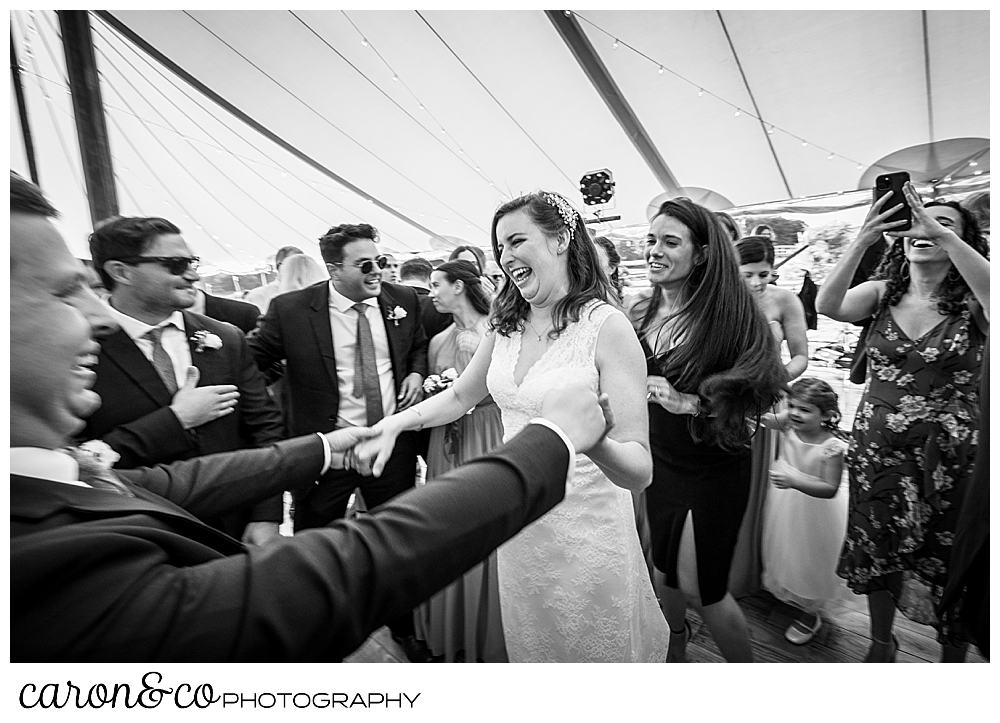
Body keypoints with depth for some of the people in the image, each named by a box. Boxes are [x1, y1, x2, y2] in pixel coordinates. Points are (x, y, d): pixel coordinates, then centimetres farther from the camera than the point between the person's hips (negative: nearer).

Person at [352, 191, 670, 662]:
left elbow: (639, 471, -22)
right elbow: (459, 397, 10)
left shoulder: (606, 327, -20)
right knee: (526, 645, 27)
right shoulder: (506, 326, -1)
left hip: (585, 531, -5)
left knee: (593, 651, 20)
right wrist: (395, 423, -4)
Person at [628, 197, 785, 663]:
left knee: (700, 587, 3)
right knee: (668, 569, 22)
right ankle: (675, 651, 53)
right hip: (659, 461, 5)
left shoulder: (728, 311, -16)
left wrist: (687, 402, -26)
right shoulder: (638, 310, -3)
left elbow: (761, 386, -18)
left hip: (712, 470, -4)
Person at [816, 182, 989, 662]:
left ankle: (953, 658, 36)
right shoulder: (881, 294, 0)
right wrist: (862, 241, -28)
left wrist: (944, 235, -30)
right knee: (875, 552, 16)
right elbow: (827, 306, -19)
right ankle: (881, 644, 39)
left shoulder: (971, 303, -5)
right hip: (875, 446, 2)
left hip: (948, 455, -2)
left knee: (947, 562, 10)